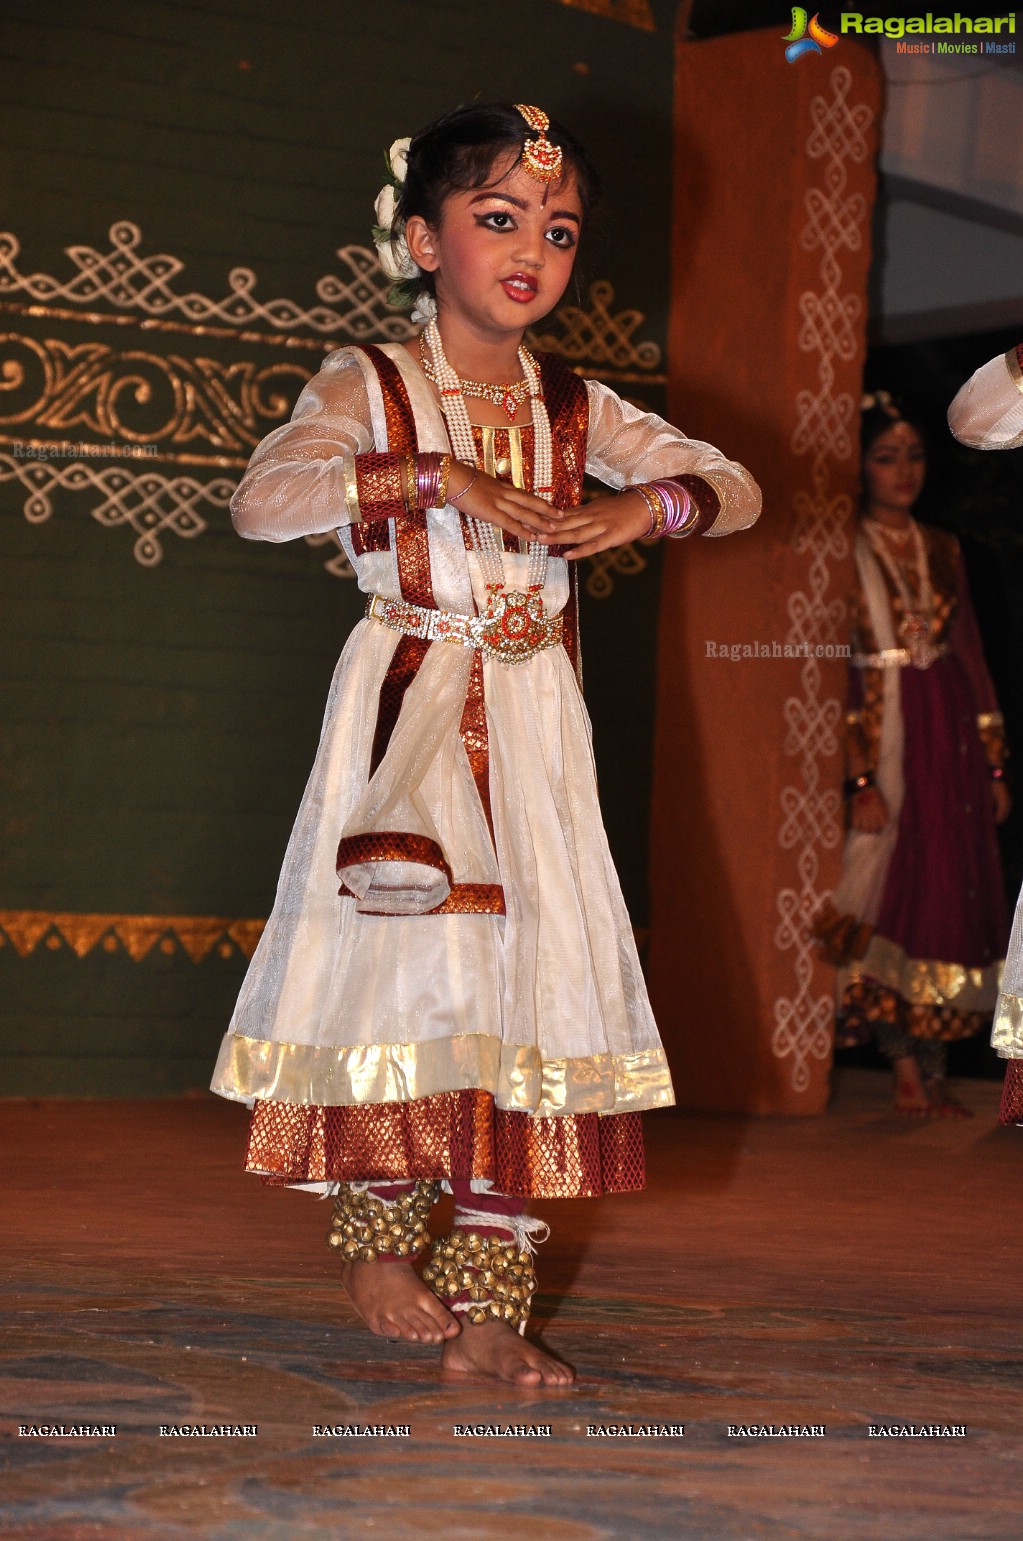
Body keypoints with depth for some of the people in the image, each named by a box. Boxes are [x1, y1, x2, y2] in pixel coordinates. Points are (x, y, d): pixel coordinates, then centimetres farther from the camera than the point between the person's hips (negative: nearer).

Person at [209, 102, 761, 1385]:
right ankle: (376, 1234, 3)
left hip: (532, 725, 4)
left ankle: (485, 1306, 6)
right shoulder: (367, 386, -1)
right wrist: (441, 476, -24)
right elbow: (261, 498, -19)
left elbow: (736, 487, 11)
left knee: (534, 968, 0)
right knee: (406, 953, -20)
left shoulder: (576, 408, 12)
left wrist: (645, 506, -11)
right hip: (404, 711, -4)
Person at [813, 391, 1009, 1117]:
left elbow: (972, 656, 13)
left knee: (953, 895, 3)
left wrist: (994, 764, 10)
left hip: (952, 735, 5)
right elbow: (838, 674, -9)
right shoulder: (849, 553, -5)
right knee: (894, 891, -4)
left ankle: (934, 1070, 8)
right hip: (884, 736, -5)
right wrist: (861, 778, -16)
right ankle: (906, 1067, 3)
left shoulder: (943, 549, 12)